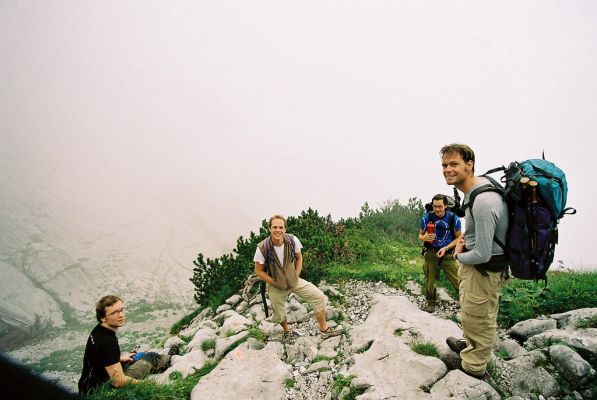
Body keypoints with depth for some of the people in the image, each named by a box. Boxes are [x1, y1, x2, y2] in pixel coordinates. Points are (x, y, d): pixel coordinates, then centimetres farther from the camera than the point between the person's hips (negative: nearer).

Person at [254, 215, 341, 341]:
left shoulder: (293, 240, -18)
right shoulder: (262, 249, -24)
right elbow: (258, 271, -11)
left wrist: (297, 276, -5)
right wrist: (275, 282, -15)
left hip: (294, 280, 2)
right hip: (276, 285, -1)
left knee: (319, 297, -8)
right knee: (279, 315, 13)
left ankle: (324, 329, 9)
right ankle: (286, 330, 50)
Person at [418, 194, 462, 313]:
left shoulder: (454, 218, -10)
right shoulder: (426, 218, -9)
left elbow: (458, 238, -1)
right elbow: (420, 235, 3)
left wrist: (446, 248, -14)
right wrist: (424, 237, -21)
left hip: (448, 255, -1)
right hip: (431, 254, 1)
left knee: (458, 280, -7)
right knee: (430, 280, 13)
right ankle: (431, 302, 33)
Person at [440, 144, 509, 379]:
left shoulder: (482, 202, -33)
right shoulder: (481, 183, -1)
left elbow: (482, 255, -29)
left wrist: (458, 255, -9)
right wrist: (465, 240, 5)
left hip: (482, 269, -9)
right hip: (479, 264, 9)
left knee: (476, 318, 11)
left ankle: (474, 365, 32)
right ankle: (471, 346, 50)